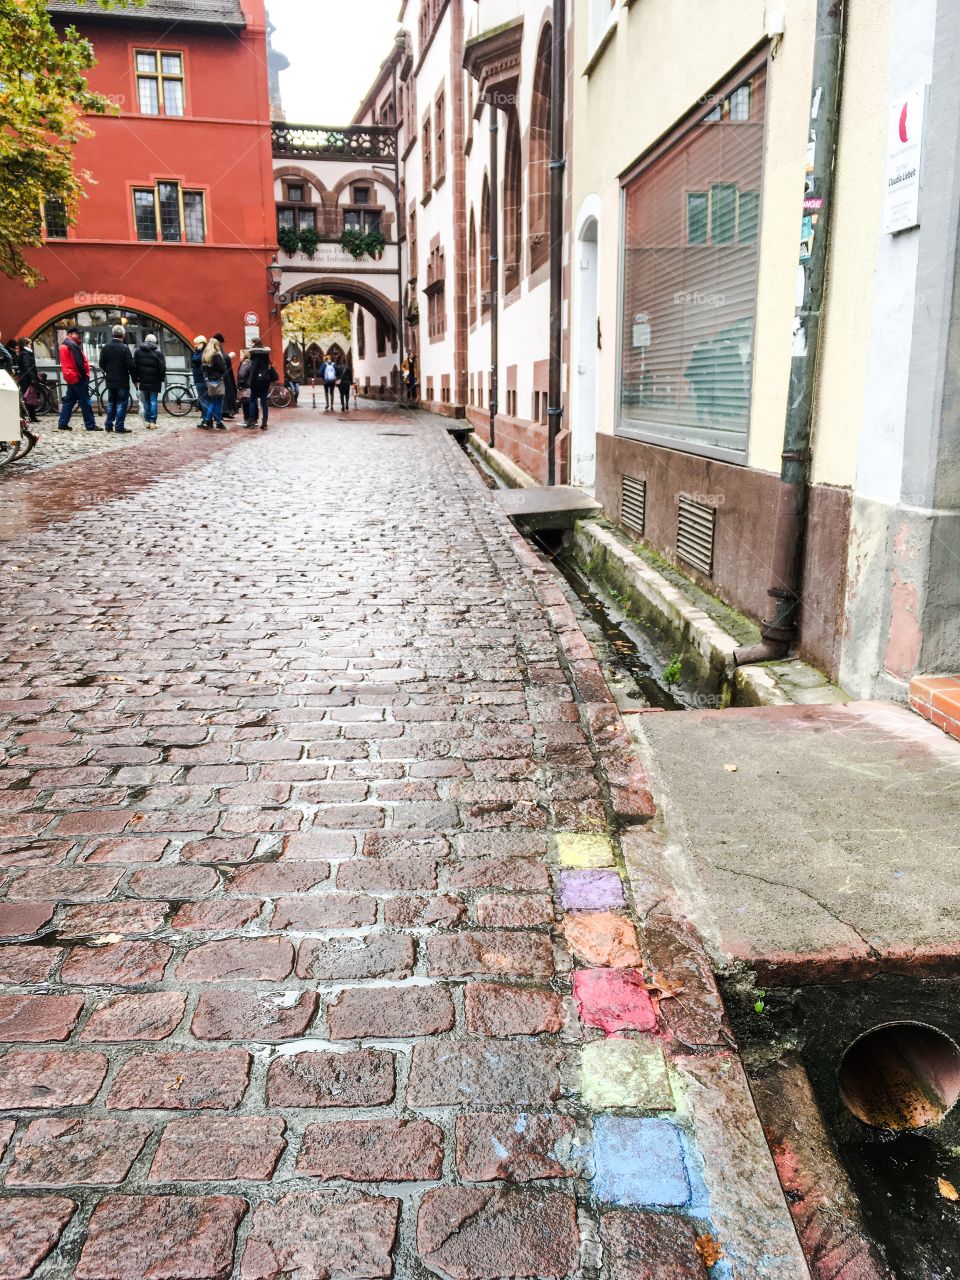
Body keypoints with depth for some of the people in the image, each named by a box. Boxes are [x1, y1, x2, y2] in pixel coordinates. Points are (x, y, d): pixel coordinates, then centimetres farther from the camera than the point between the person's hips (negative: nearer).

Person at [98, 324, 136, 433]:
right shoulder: (125, 348, -14)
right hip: (122, 380, -5)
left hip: (110, 380, 5)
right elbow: (130, 365, -16)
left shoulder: (106, 347, 2)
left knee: (111, 403, 16)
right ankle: (119, 427, -2)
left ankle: (108, 425, 19)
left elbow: (101, 363, 6)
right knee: (121, 404, 0)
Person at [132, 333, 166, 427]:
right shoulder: (158, 352, -5)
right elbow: (162, 367, -8)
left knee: (145, 401, 12)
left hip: (143, 381, 3)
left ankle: (147, 421, 11)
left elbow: (134, 366, 5)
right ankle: (152, 422, -4)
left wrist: (135, 379, 11)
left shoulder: (138, 351, 5)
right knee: (153, 401, 1)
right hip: (154, 381, -3)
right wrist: (161, 379, 4)